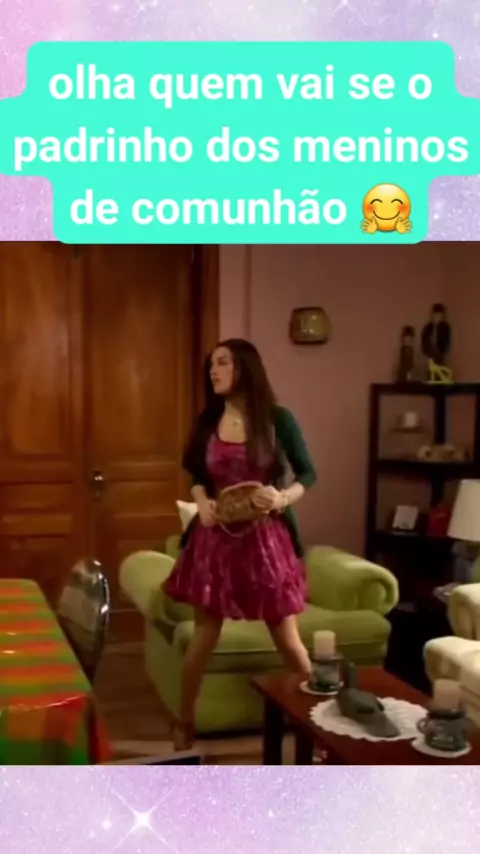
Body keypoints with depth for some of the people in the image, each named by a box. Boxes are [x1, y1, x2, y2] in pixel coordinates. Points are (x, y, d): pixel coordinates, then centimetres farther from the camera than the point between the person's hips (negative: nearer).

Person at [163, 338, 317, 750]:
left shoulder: (277, 419, -6)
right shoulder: (208, 422, 4)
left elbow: (309, 473, 0)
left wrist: (283, 497, -19)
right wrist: (202, 502, -6)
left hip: (265, 538, -2)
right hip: (216, 537, 3)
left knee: (287, 638, 4)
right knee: (204, 635, 9)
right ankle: (184, 724, 25)